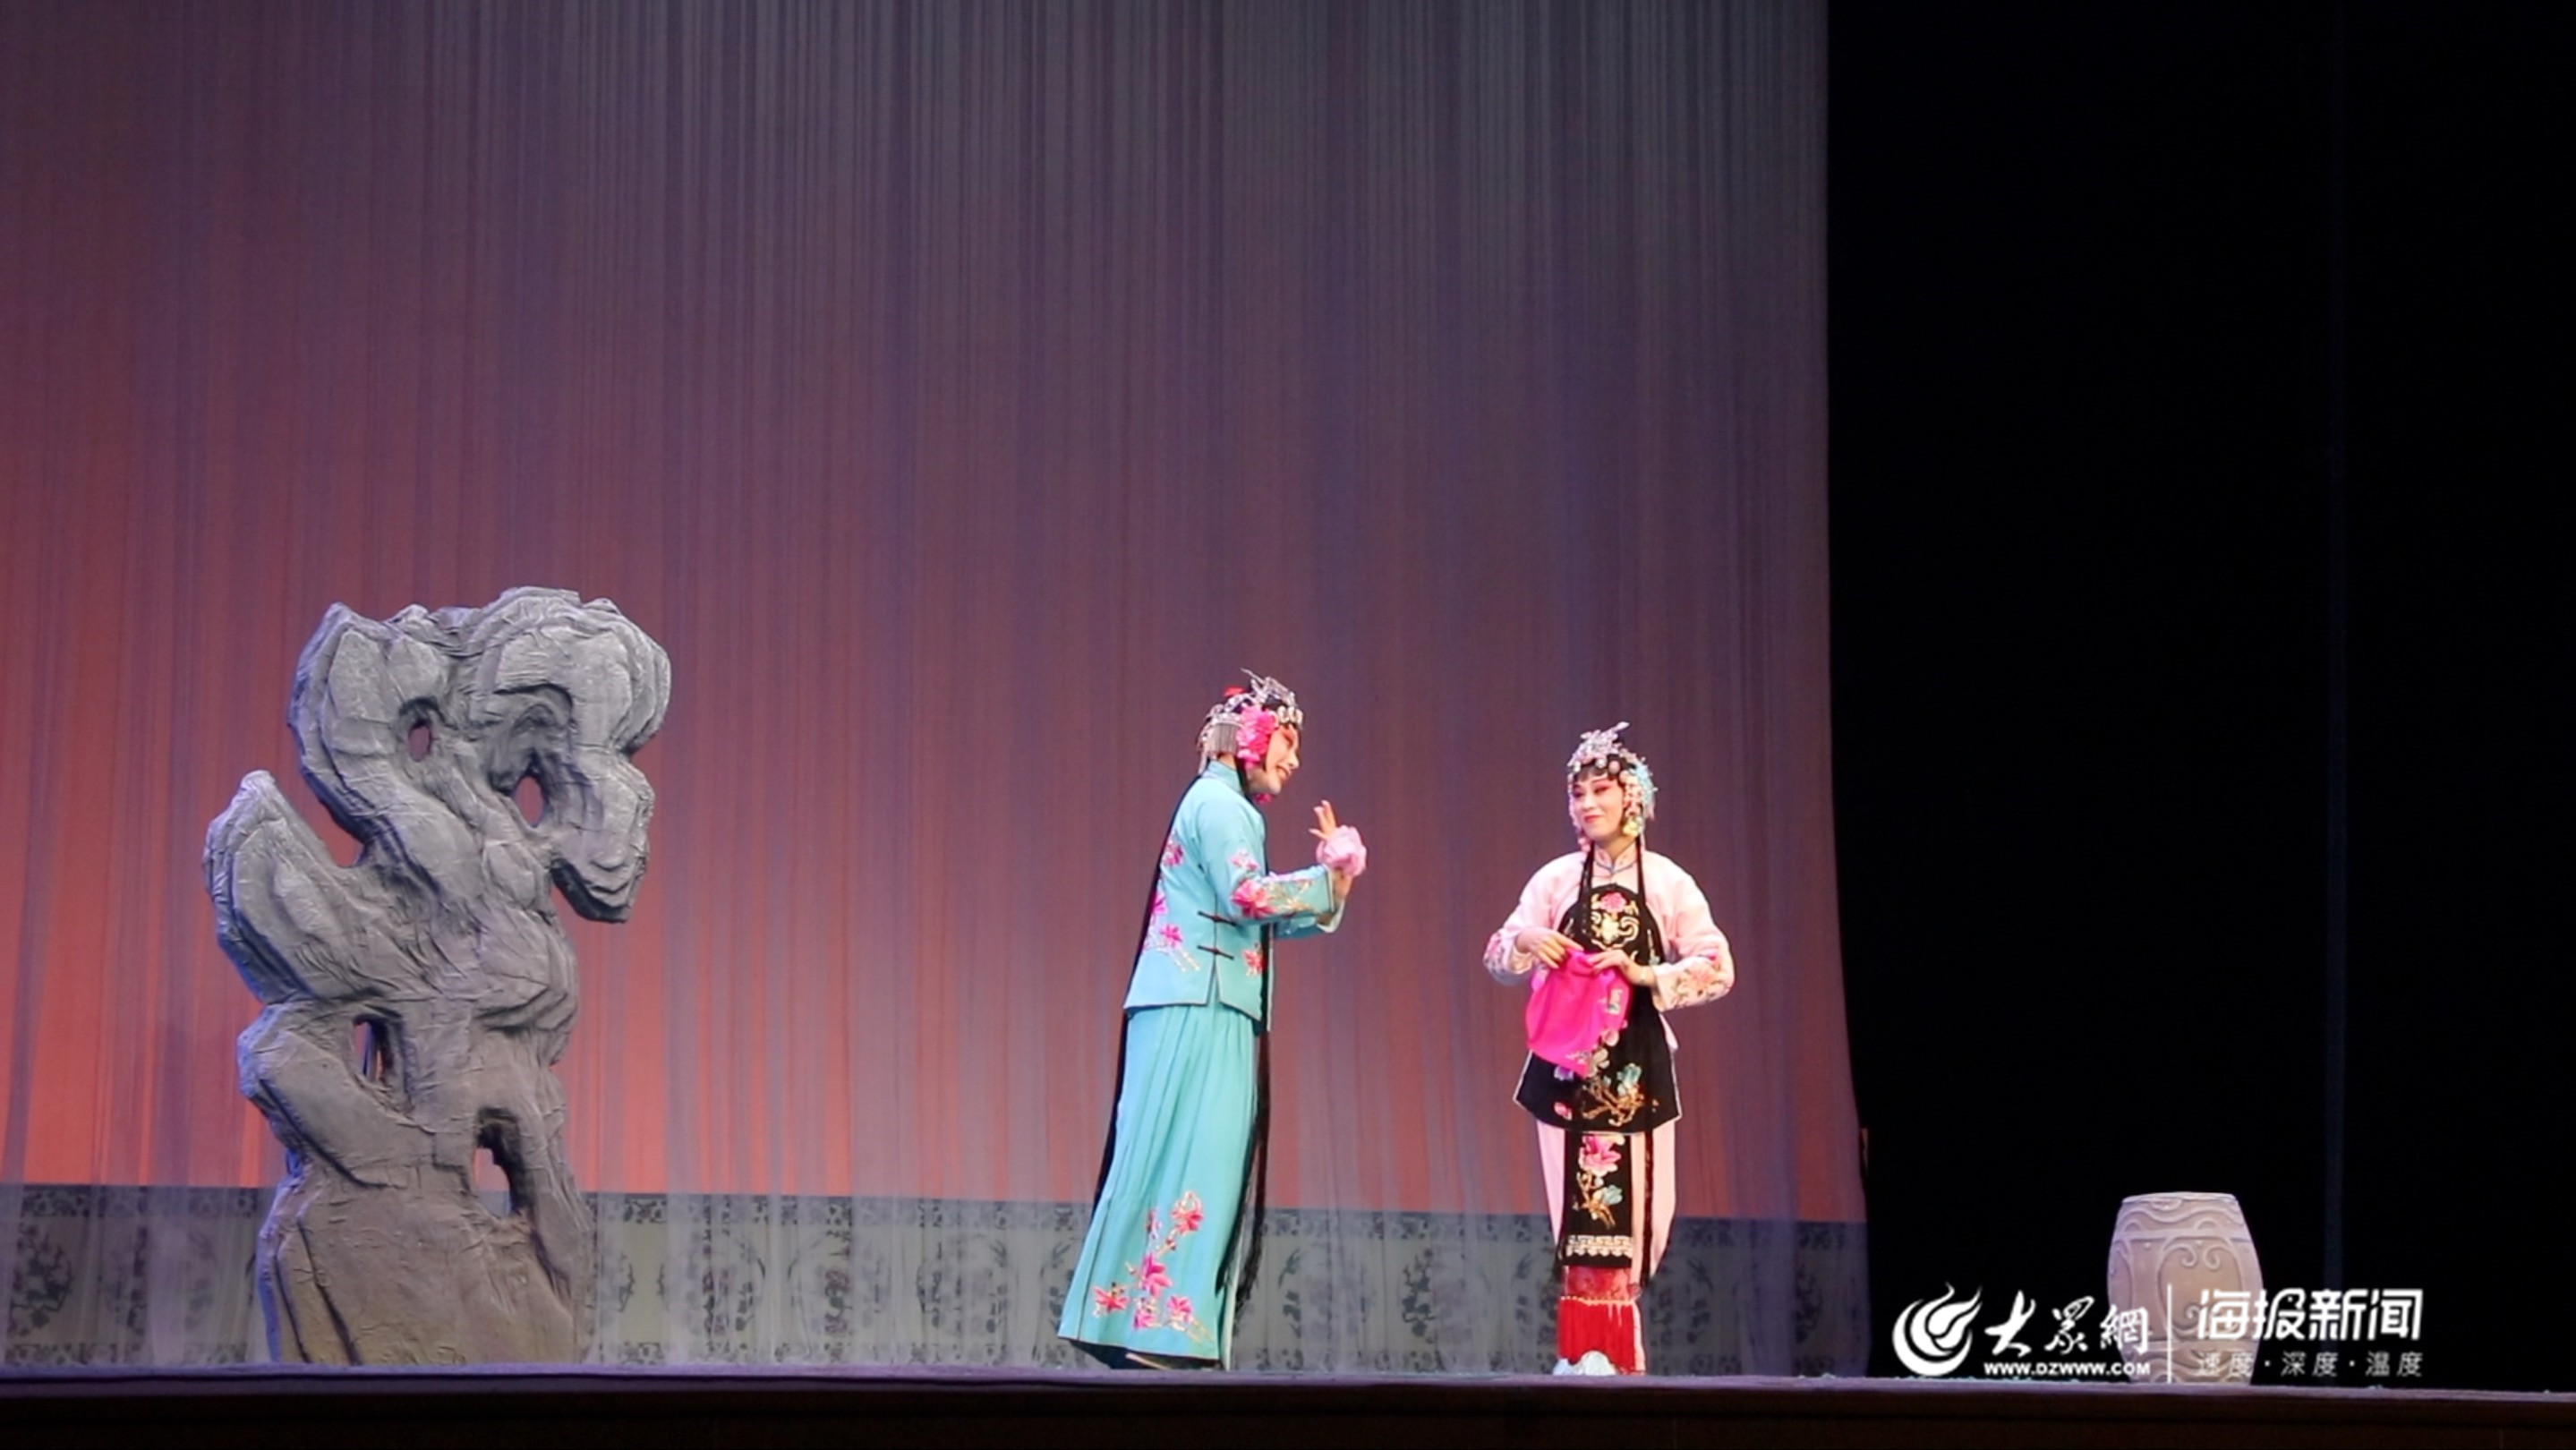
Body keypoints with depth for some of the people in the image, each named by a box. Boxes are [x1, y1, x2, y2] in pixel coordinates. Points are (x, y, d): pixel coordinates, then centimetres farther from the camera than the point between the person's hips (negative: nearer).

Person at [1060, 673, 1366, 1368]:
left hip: (1204, 1011, 10)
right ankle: (1159, 1324, -16)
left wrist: (1331, 875, 13)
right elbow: (1247, 895, -18)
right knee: (1191, 1164, -13)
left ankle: (1135, 1321, 5)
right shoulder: (1219, 803, -6)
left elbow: (1264, 921, 21)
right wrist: (1329, 876, -8)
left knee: (1199, 1169, 6)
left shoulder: (1226, 805, 23)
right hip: (1197, 1006, -10)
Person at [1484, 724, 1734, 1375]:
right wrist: (1524, 942, -18)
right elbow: (1500, 960, 4)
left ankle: (1606, 1351, 6)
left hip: (1637, 1069, -1)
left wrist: (1643, 973, -19)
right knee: (1581, 1214, -2)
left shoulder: (1667, 883, 1)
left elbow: (1717, 969, -6)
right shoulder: (1555, 880, 5)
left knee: (1634, 1211, -3)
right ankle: (1586, 1351, 1)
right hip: (1568, 1064, 1)